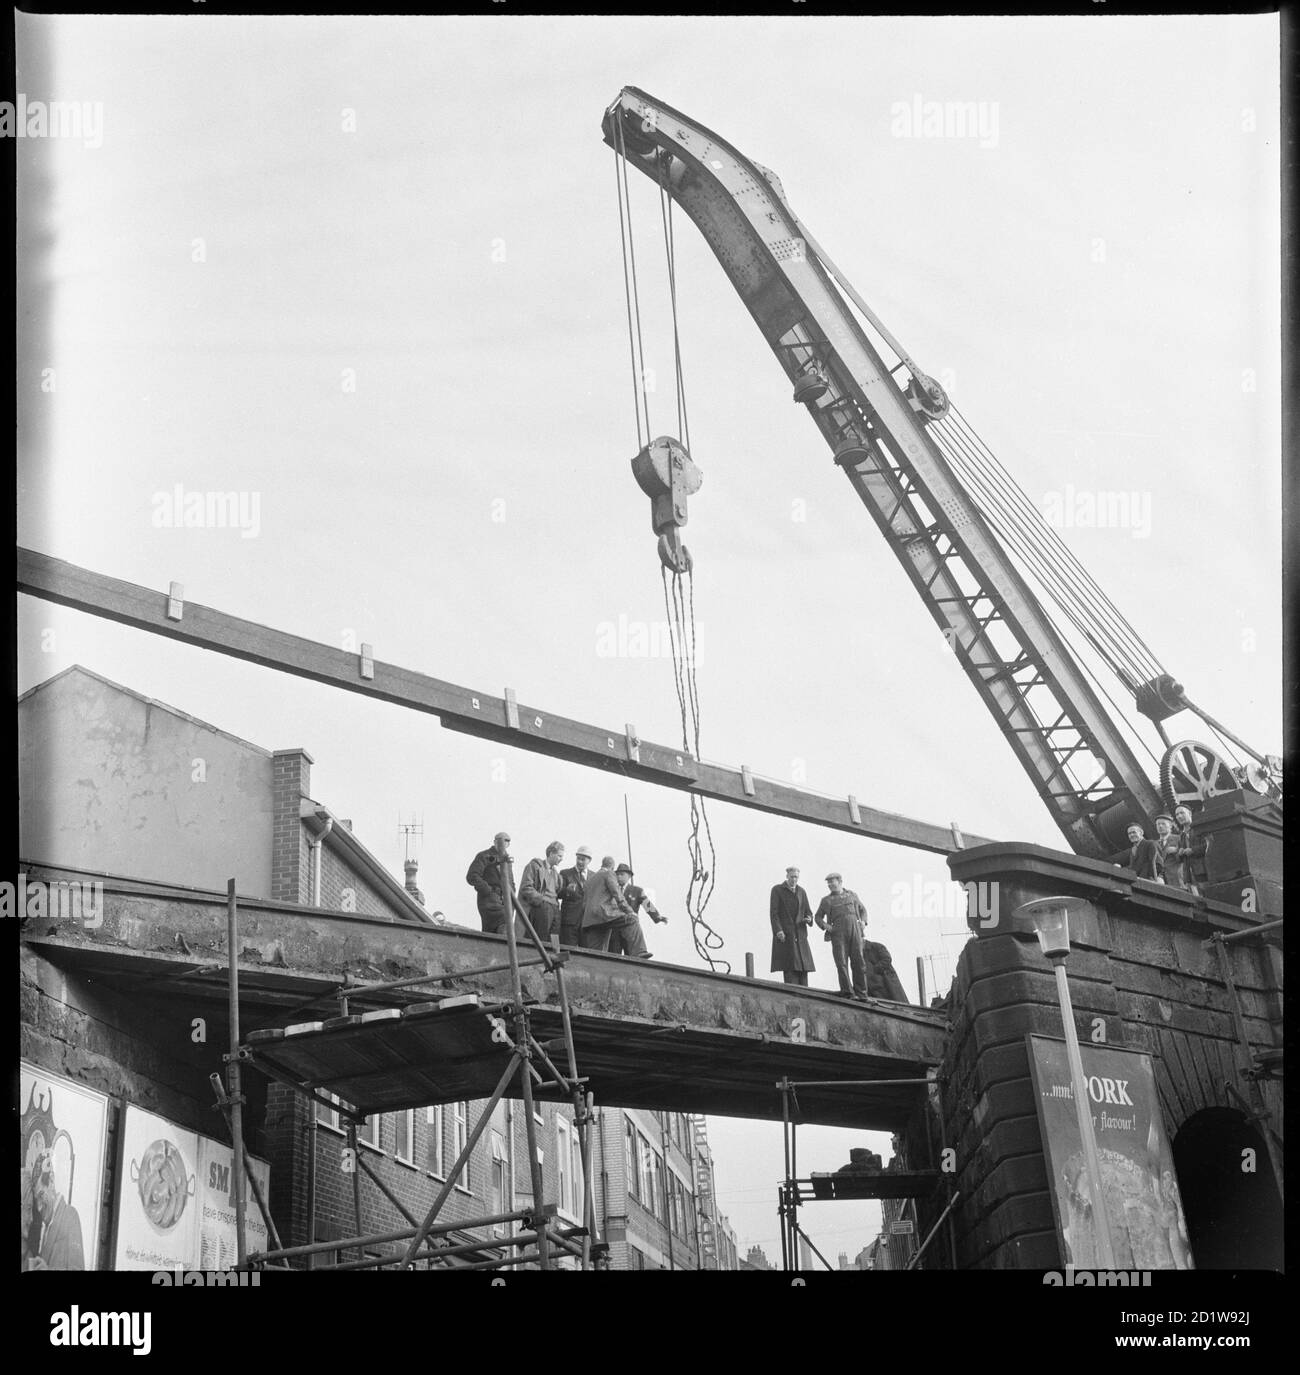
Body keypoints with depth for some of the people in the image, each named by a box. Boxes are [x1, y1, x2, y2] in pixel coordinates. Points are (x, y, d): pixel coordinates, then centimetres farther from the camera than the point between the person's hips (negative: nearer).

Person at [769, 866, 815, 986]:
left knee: (802, 967, -2)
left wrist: (808, 919, -11)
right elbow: (773, 912, -7)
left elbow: (808, 912, 14)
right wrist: (778, 930, -19)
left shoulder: (801, 892, 14)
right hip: (783, 934, -5)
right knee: (789, 967, -13)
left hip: (799, 934, 5)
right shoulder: (777, 890, 0)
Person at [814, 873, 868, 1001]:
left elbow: (862, 910, 25)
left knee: (858, 962, -3)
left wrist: (863, 921, 6)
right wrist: (824, 925, 0)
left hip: (855, 931, 1)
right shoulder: (826, 900, 14)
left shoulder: (852, 895, 17)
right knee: (841, 962, -11)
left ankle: (861, 993, 2)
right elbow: (818, 917, 19)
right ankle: (847, 992, -9)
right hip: (838, 932, -1)